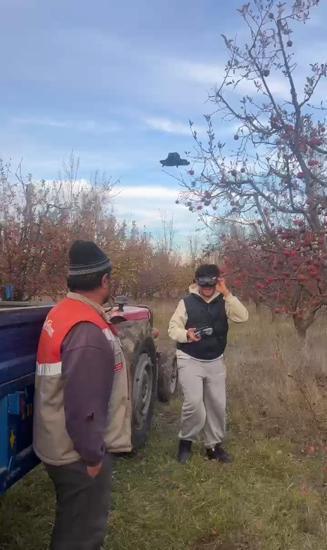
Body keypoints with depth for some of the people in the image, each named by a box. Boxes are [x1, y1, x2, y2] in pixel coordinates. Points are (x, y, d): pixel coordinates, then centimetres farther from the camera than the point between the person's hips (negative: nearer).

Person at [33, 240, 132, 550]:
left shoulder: (61, 313, 2)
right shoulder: (89, 332, -30)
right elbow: (83, 406, -29)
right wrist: (93, 455, -18)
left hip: (59, 444, 9)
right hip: (78, 453, -9)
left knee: (72, 522, 28)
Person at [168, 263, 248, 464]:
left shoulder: (223, 302, 0)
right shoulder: (187, 302, -6)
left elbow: (243, 317, -15)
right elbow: (173, 328, -5)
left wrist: (227, 293, -21)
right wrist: (186, 334, -27)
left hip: (216, 362, 4)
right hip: (190, 361, -3)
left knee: (218, 404, 10)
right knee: (194, 402, -14)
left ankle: (214, 445, 28)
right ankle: (186, 441, 11)